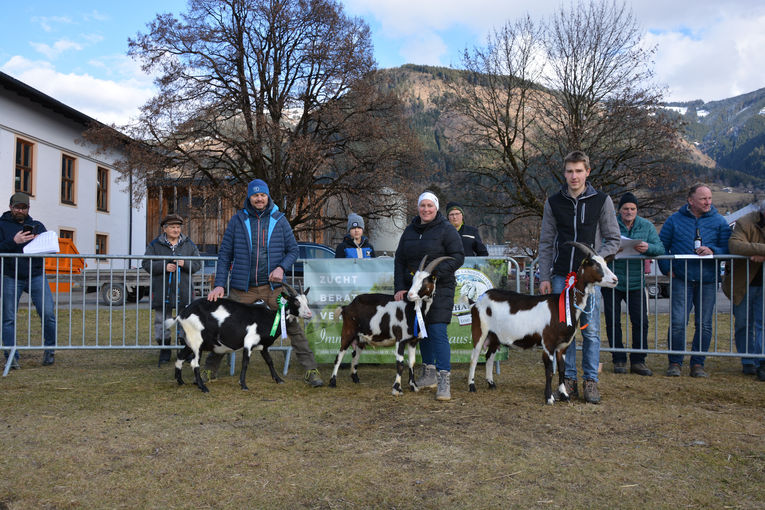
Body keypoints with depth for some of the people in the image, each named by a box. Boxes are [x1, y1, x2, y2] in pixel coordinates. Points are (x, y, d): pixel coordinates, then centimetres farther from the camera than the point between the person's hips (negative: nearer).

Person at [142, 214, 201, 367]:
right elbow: (147, 264, -2)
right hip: (162, 290, -1)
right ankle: (165, 350, 17)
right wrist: (164, 266, -16)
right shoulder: (155, 245, 5)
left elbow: (198, 264, 5)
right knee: (162, 320, 5)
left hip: (183, 290, 1)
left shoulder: (189, 244, 9)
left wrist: (185, 264, -14)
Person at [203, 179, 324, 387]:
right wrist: (219, 284, -4)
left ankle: (311, 370, 2)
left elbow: (293, 250, 8)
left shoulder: (279, 220, 4)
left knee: (293, 326, -6)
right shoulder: (237, 220, 4)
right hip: (243, 288, 1)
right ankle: (210, 369, 25)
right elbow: (225, 254, 5)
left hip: (273, 286, 0)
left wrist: (281, 267, -12)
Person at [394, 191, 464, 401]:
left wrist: (436, 272, -19)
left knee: (438, 332, -13)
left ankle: (444, 381, -11)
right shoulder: (409, 231, 13)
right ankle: (429, 374, 27)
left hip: (439, 289, -6)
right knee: (421, 331, 13)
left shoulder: (446, 230, -3)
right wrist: (399, 287, 3)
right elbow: (399, 260, 14)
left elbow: (458, 256, -8)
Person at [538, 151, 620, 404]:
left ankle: (591, 380, 12)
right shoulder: (553, 203, 6)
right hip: (561, 276, 2)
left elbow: (613, 239, 5)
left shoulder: (602, 201, 2)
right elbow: (546, 243, 9)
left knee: (591, 331, 1)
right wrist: (544, 276, 3)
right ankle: (569, 379, 15)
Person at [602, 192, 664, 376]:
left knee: (641, 321, 0)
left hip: (636, 283, 2)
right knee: (613, 322, 3)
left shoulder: (647, 226, 7)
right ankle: (619, 360, 16)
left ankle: (638, 361, 12)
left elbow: (660, 248, -1)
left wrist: (647, 247, -23)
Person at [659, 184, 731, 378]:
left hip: (708, 281, 2)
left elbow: (728, 247, 5)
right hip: (681, 280, -1)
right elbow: (661, 245, 11)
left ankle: (697, 364, 15)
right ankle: (674, 363, 4)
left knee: (704, 325, 4)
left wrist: (713, 251, -16)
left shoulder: (719, 221, 8)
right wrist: (667, 268, 1)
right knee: (677, 322, -7)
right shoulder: (675, 220, 7)